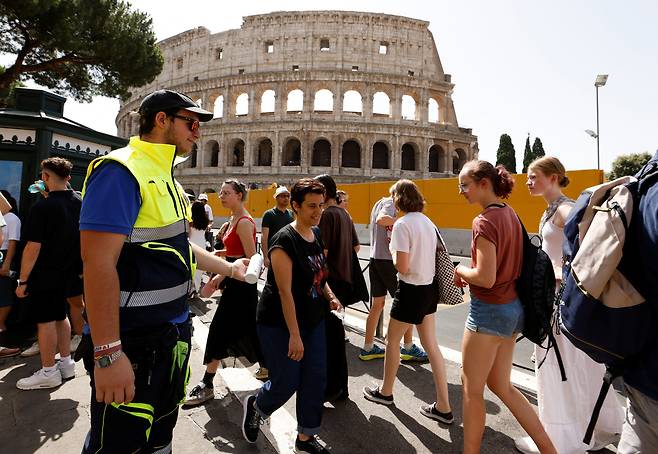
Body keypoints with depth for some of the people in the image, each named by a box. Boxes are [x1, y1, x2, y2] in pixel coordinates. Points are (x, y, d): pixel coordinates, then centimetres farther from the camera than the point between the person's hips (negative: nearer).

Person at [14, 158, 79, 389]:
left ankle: (49, 372, 13)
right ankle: (66, 363, 25)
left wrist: (22, 280, -13)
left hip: (44, 275, -7)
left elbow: (33, 247, -19)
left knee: (45, 321, 3)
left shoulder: (42, 207, -18)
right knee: (60, 316, 17)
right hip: (67, 272, 7)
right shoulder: (79, 203, 2)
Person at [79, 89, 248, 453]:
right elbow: (99, 263, -25)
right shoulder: (120, 171, -17)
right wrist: (109, 354, -26)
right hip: (132, 345, -9)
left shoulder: (166, 179, 11)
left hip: (172, 335, 9)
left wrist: (229, 268, 24)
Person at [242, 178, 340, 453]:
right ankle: (255, 406, 37)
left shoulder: (317, 234, 4)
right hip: (280, 324, -7)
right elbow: (285, 291, -22)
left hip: (313, 321, 7)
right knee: (287, 383, 4)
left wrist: (330, 296, -1)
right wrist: (294, 335, -21)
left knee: (316, 379, 9)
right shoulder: (285, 241, -20)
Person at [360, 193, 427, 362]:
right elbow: (381, 219, -31)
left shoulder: (379, 203, 18)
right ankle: (408, 348, 15)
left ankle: (368, 348, 18)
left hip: (375, 258, 9)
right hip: (387, 260, -9)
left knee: (377, 304, 13)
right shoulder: (390, 203, -10)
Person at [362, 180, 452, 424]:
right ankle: (443, 407, 20)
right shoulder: (428, 222, 7)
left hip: (411, 290, -8)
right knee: (431, 345, 13)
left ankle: (385, 391, 33)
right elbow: (427, 254, 10)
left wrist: (392, 249, -3)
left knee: (392, 340, 13)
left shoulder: (402, 224, -18)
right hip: (429, 287, 8)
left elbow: (402, 267, -21)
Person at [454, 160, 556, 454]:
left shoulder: (485, 221, -19)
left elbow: (485, 278, -24)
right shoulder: (509, 214, 7)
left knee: (471, 388, 9)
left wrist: (460, 269, -6)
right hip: (512, 307, 9)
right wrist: (469, 274, 8)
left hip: (489, 311, -9)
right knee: (501, 386, 22)